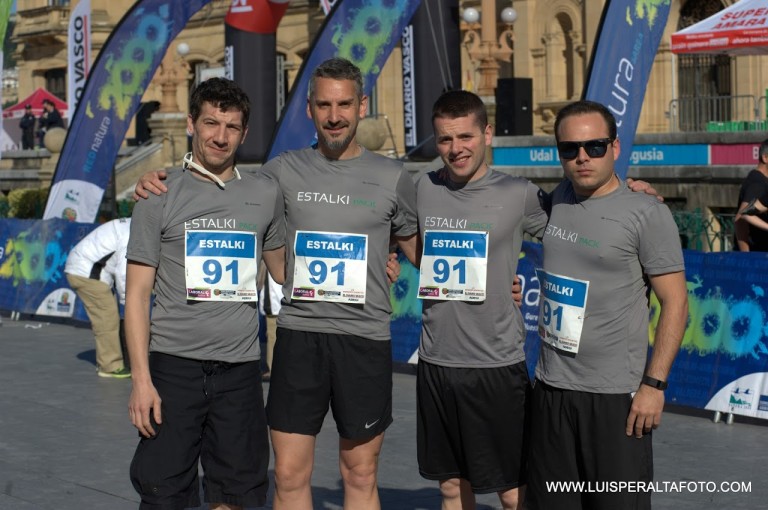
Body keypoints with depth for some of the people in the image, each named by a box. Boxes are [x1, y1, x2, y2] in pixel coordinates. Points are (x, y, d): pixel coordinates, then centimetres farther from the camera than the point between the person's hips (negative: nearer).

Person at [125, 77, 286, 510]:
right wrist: (141, 379, -8)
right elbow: (138, 294, -1)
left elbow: (282, 269, 23)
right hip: (174, 366, -3)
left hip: (240, 369, 3)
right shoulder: (160, 196, 0)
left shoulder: (265, 194, 9)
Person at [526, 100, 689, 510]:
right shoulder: (559, 199, 8)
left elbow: (675, 303, -10)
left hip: (615, 397, -6)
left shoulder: (647, 215, -9)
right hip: (551, 388, 6)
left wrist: (654, 384, -15)